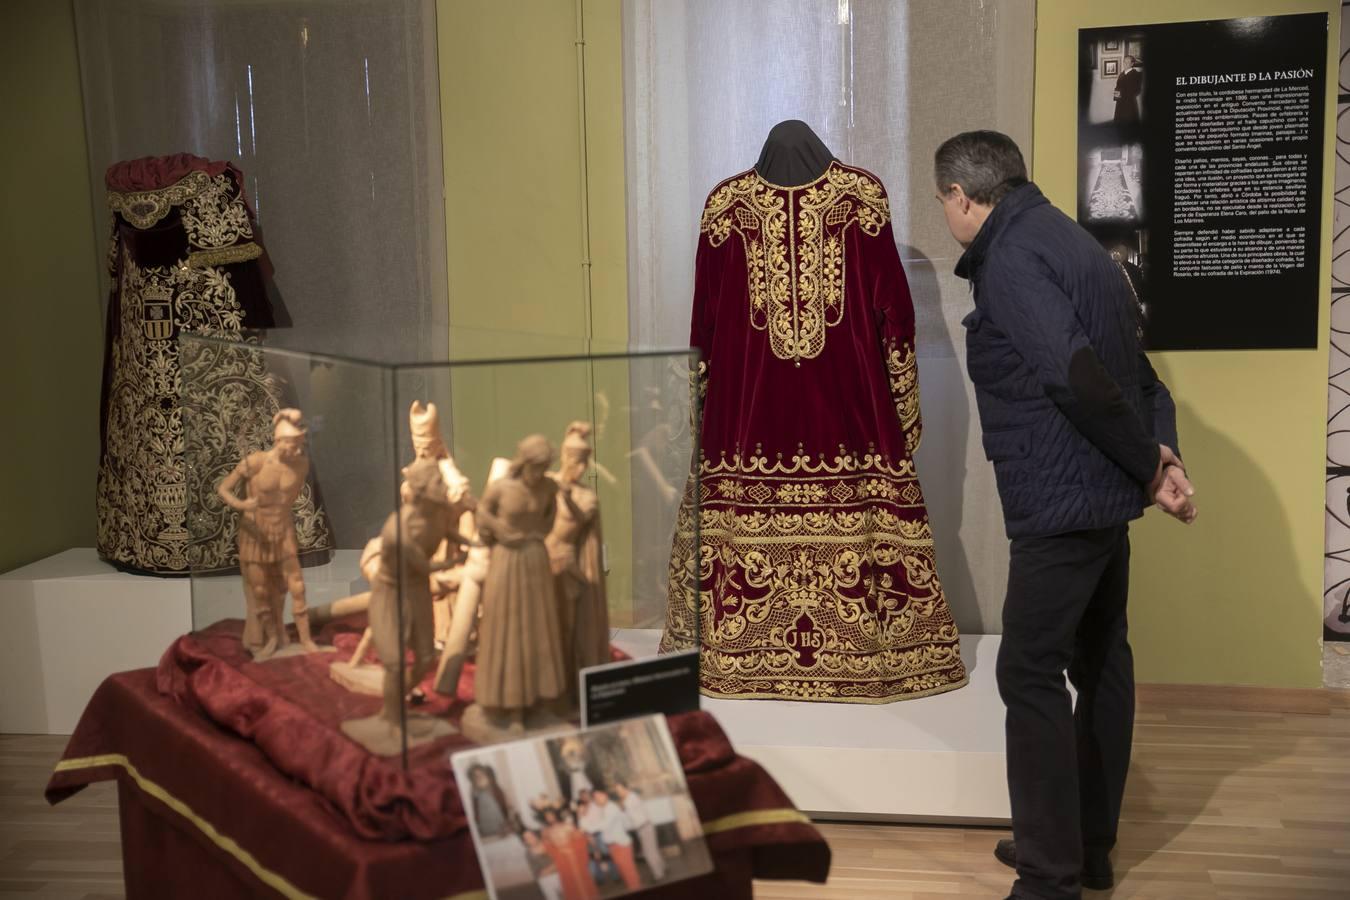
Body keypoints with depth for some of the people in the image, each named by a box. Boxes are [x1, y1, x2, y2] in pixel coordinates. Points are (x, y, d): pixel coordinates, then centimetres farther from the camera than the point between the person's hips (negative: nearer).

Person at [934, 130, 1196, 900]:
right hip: (1104, 492, 10)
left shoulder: (1009, 258, -14)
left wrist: (1147, 461, -14)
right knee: (1101, 662, 15)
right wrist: (1163, 459, 1)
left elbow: (1075, 374, -26)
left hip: (1063, 499, -10)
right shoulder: (1066, 241, 17)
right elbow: (1137, 370, 12)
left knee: (1031, 674, -3)